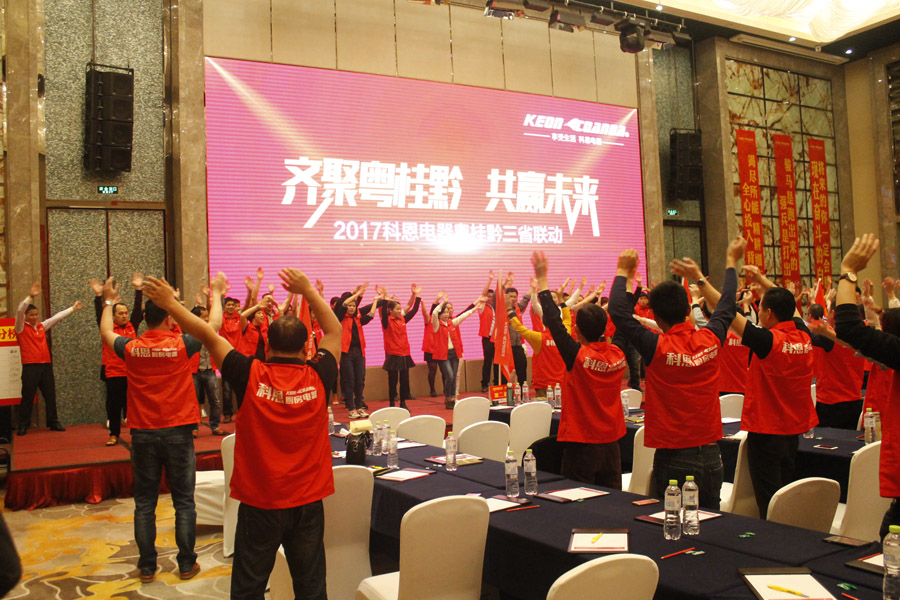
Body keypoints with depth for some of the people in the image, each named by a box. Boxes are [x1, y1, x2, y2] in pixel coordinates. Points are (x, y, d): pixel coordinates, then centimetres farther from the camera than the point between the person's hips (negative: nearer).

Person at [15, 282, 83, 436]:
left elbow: (57, 317, 19)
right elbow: (19, 311, -15)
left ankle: (53, 422, 15)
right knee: (28, 397, -3)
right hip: (30, 366, -5)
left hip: (46, 365, 5)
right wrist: (30, 297, -27)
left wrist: (72, 308, 21)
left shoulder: (42, 326, 15)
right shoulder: (21, 328, 0)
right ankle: (23, 426, 5)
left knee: (50, 395, 8)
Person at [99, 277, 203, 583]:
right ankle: (186, 564, 15)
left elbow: (106, 332, 18)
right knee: (184, 502, 8)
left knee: (144, 503, 11)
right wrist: (216, 296, 20)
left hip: (143, 434, 2)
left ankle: (147, 567, 18)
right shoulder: (181, 345, -11)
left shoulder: (131, 349, -4)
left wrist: (108, 301, 32)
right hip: (178, 432, -2)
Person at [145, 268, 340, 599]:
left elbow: (209, 335, -3)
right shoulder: (316, 377, -9)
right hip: (307, 501, 1)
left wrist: (170, 303, 8)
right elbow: (335, 331, 7)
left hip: (259, 501, -1)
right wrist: (307, 291, 12)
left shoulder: (251, 375, -12)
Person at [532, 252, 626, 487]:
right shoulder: (618, 355, -4)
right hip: (611, 443, 6)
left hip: (581, 443, -5)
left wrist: (542, 279, -5)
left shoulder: (577, 355, -16)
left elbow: (554, 322, -11)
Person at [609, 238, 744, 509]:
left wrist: (623, 272, 4)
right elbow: (727, 306, 16)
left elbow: (618, 311, -9)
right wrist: (731, 261, 31)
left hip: (675, 459, -5)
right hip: (712, 456, 5)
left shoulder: (657, 347, -16)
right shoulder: (711, 340, -3)